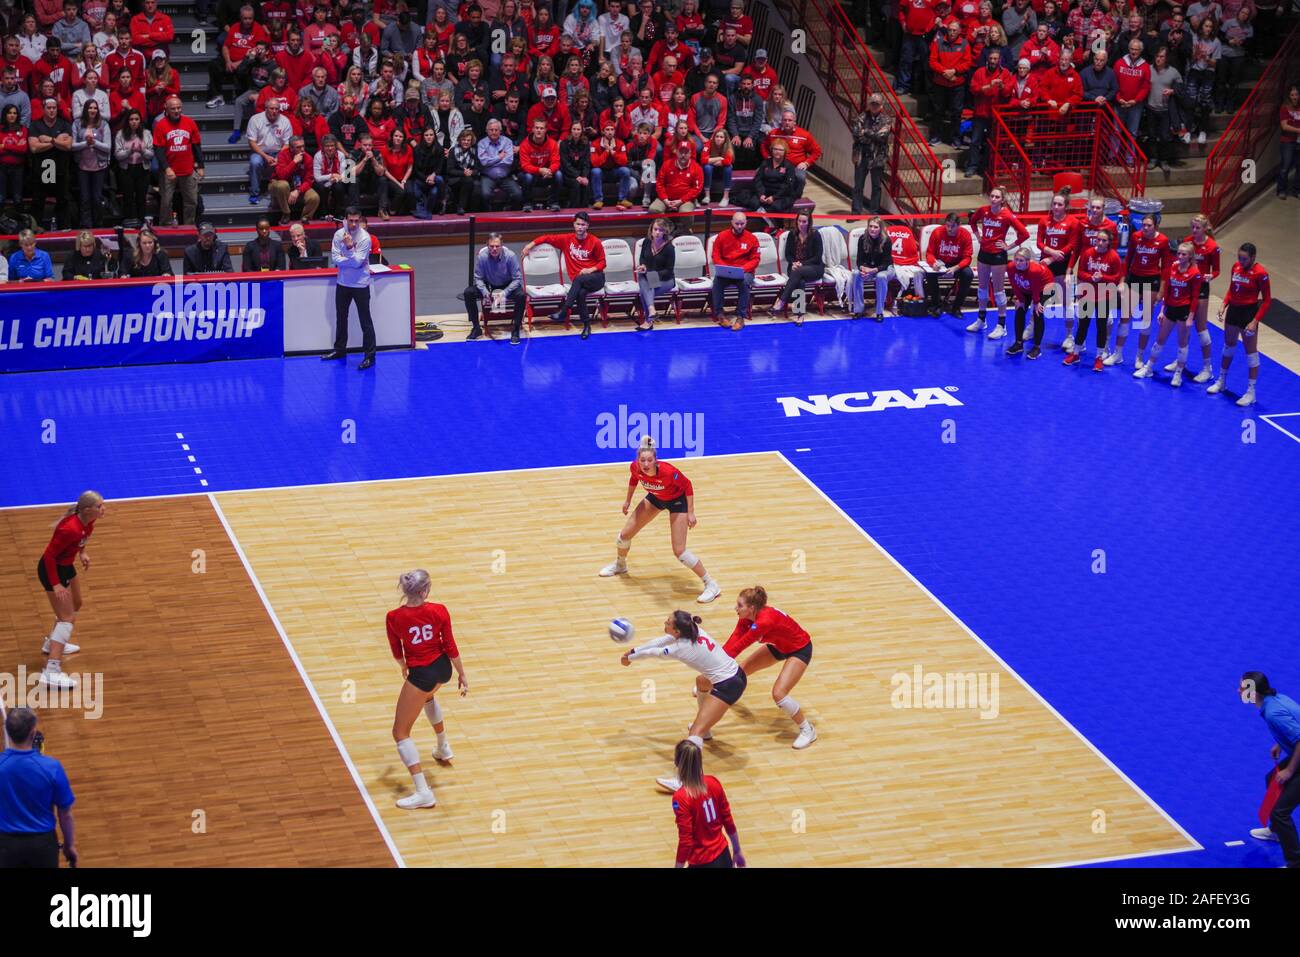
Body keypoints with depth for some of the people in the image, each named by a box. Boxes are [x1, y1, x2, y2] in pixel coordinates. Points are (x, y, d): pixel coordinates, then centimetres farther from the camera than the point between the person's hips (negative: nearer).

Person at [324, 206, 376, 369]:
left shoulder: (365, 238, -16)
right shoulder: (338, 234, -4)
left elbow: (357, 262, -21)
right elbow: (335, 259, -9)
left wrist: (349, 247, -33)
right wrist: (353, 262, -18)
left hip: (360, 284, -5)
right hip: (343, 283, 5)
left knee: (365, 321, -1)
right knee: (341, 318, 18)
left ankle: (370, 356, 3)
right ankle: (340, 349, 33)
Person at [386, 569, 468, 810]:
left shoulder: (394, 618, -15)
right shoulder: (439, 611, -12)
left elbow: (397, 653, 1)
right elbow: (450, 647, -6)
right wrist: (462, 674, 8)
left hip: (420, 674, -5)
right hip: (443, 668, 5)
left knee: (400, 733, 5)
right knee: (428, 696, 42)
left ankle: (423, 792, -6)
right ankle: (443, 749, 56)